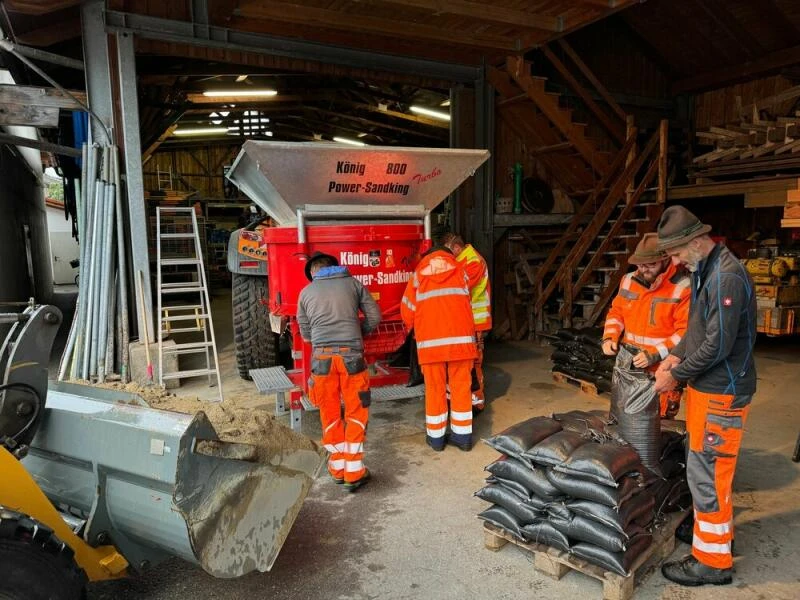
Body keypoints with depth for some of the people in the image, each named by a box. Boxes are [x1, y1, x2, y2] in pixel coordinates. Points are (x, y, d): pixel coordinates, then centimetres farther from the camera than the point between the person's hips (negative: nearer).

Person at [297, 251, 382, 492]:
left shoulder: (306, 292, 12)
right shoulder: (353, 283, 10)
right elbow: (374, 317, 11)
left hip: (322, 355, 1)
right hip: (351, 354, -1)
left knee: (329, 413, 14)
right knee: (356, 413, 9)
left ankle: (338, 467, 24)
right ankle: (353, 472, 10)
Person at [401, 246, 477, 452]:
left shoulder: (418, 274, 12)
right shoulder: (460, 270, 16)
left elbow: (407, 312, 9)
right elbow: (465, 301, 16)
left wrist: (417, 329, 27)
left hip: (430, 341, -1)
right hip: (461, 338, 1)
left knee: (435, 389, 9)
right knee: (461, 387, 10)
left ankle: (436, 437, 20)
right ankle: (463, 437, 18)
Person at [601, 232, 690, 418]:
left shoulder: (683, 288, -16)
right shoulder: (629, 280, 5)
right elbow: (616, 312, 16)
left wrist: (655, 355, -24)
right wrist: (610, 337, -1)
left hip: (662, 371, -6)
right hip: (629, 365, 6)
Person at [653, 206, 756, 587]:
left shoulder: (727, 277, -22)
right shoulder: (704, 271, 9)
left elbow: (718, 344, -24)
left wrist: (677, 376, -14)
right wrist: (676, 355, 6)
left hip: (721, 392, -10)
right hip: (707, 385, 10)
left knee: (706, 473, -1)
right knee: (706, 467, 21)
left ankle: (712, 561, 13)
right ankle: (715, 529, 39)